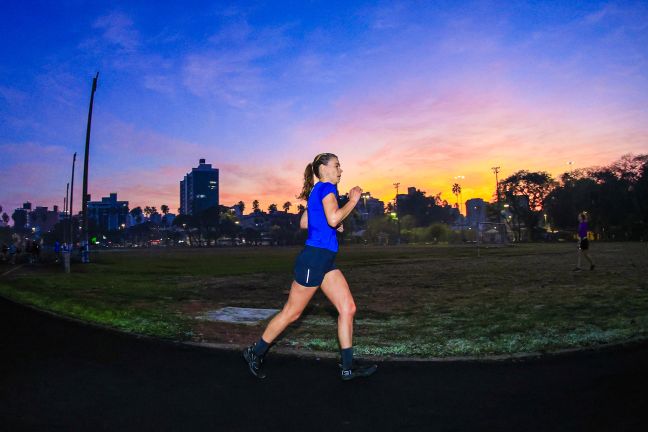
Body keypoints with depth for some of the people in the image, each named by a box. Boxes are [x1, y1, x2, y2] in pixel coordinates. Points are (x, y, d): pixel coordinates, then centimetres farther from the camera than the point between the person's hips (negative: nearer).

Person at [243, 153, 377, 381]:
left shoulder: (317, 191, 17)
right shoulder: (326, 188, -11)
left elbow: (303, 223, 23)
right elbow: (333, 218, -26)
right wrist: (353, 199, -14)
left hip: (325, 261, 10)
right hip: (314, 258, -10)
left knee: (348, 308, 4)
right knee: (291, 313, 4)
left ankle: (348, 367, 11)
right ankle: (255, 353, 22)